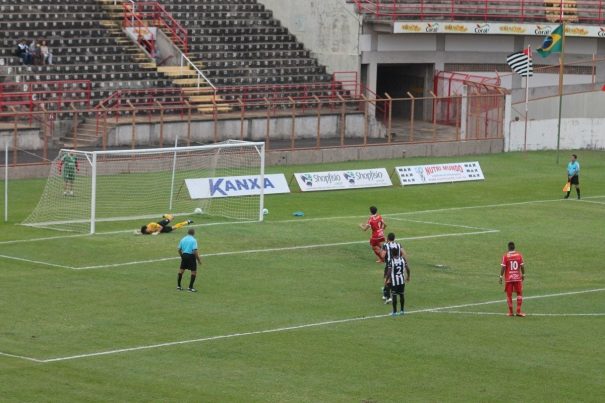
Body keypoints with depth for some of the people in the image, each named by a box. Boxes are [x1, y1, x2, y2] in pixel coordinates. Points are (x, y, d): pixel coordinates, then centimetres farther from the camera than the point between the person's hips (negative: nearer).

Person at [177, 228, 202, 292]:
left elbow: (179, 250, 11)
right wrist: (199, 259, -9)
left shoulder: (183, 239, 6)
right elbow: (195, 251, -17)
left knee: (181, 270, 17)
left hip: (184, 255, 6)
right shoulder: (193, 240, -11)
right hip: (191, 256, -6)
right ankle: (190, 288, 0)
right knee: (194, 272, 3)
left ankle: (178, 286, 22)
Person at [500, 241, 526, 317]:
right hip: (518, 278, 1)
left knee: (509, 295, 6)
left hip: (508, 278, -1)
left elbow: (503, 267, -9)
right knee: (519, 294, 11)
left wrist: (501, 277, -4)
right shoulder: (519, 255, -1)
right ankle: (518, 311, 4)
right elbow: (522, 266, 0)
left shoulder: (505, 256, -6)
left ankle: (510, 312, 8)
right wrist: (523, 275, 13)